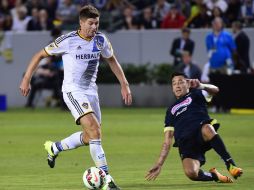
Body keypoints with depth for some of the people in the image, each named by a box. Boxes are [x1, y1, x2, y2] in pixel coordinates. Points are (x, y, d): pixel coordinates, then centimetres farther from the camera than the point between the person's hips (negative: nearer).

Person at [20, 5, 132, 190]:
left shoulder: (101, 40, 1)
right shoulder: (67, 41, -13)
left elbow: (111, 60, 19)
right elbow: (40, 55, -2)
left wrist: (124, 84, 13)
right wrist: (26, 79, -2)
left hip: (91, 90, 7)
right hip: (73, 90, -7)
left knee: (90, 137, 9)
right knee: (95, 129, -23)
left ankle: (54, 148, 35)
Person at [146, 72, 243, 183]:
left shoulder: (195, 96, 23)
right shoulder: (171, 111, 29)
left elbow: (214, 90, 10)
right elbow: (167, 141, 25)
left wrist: (201, 86, -9)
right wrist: (159, 164, 16)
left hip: (202, 135, -2)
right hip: (186, 144, 2)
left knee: (207, 129, -41)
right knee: (191, 173, -29)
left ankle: (230, 164, -34)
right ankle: (214, 175, 3)